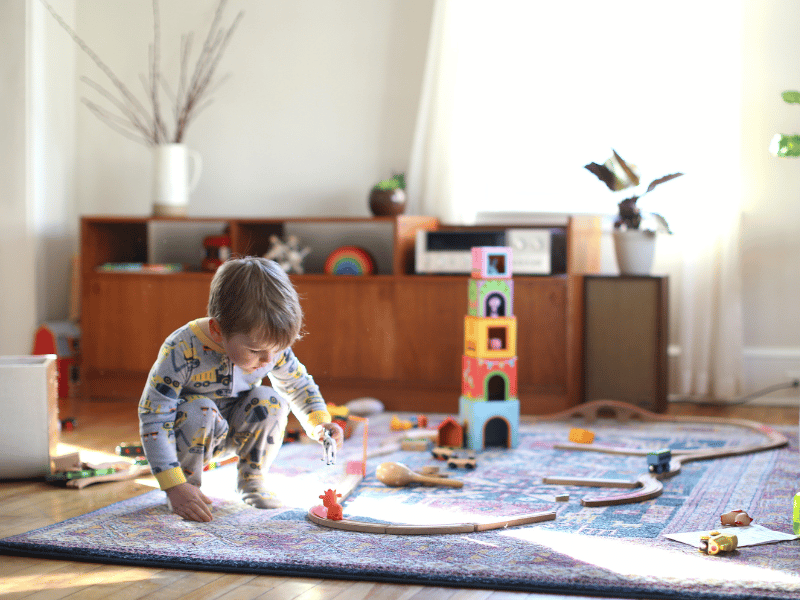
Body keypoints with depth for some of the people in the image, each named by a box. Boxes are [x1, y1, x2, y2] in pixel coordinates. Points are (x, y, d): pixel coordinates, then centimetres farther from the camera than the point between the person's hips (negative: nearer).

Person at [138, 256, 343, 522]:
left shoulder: (272, 345, -18)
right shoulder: (181, 351, -34)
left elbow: (297, 384, 2)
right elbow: (153, 418, -32)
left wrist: (320, 422, -17)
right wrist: (175, 487, -38)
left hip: (231, 431, 4)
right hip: (187, 433, -4)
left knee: (270, 401, -22)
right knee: (200, 411, -35)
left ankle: (251, 480, 0)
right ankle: (188, 483, -9)